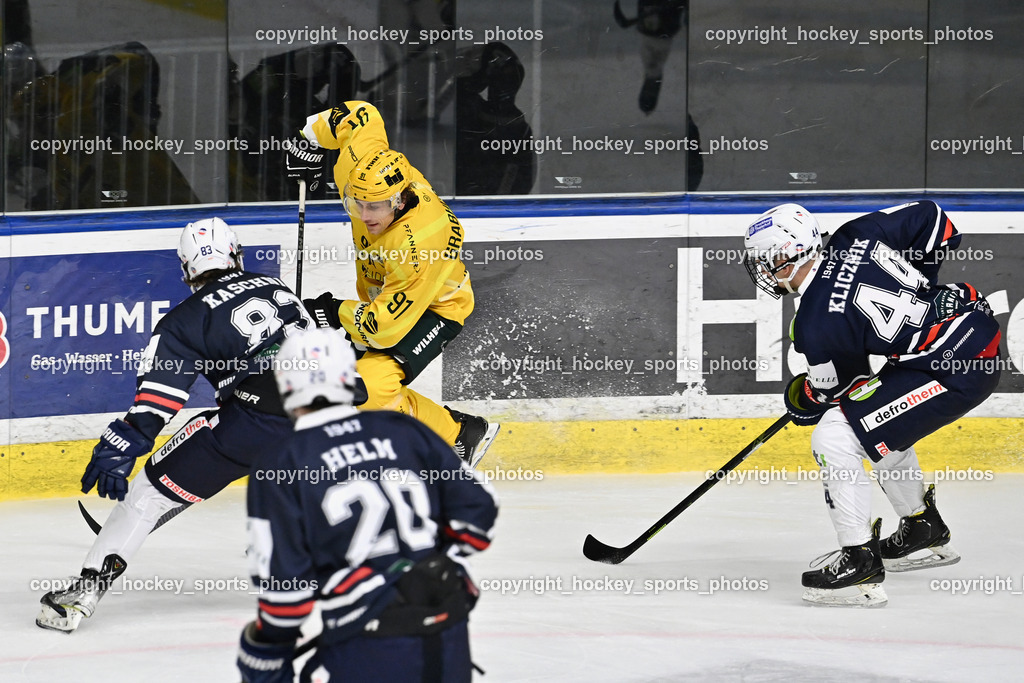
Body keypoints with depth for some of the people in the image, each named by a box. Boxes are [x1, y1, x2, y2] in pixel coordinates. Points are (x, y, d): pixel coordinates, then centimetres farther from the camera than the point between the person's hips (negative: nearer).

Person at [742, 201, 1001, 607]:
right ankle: (925, 532, 45)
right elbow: (930, 218, 10)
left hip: (953, 370, -10)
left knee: (833, 436, -10)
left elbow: (839, 387, 0)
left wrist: (800, 400, 23)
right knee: (876, 423, 29)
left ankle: (860, 565, -7)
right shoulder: (852, 238, 1)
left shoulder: (817, 325, -17)